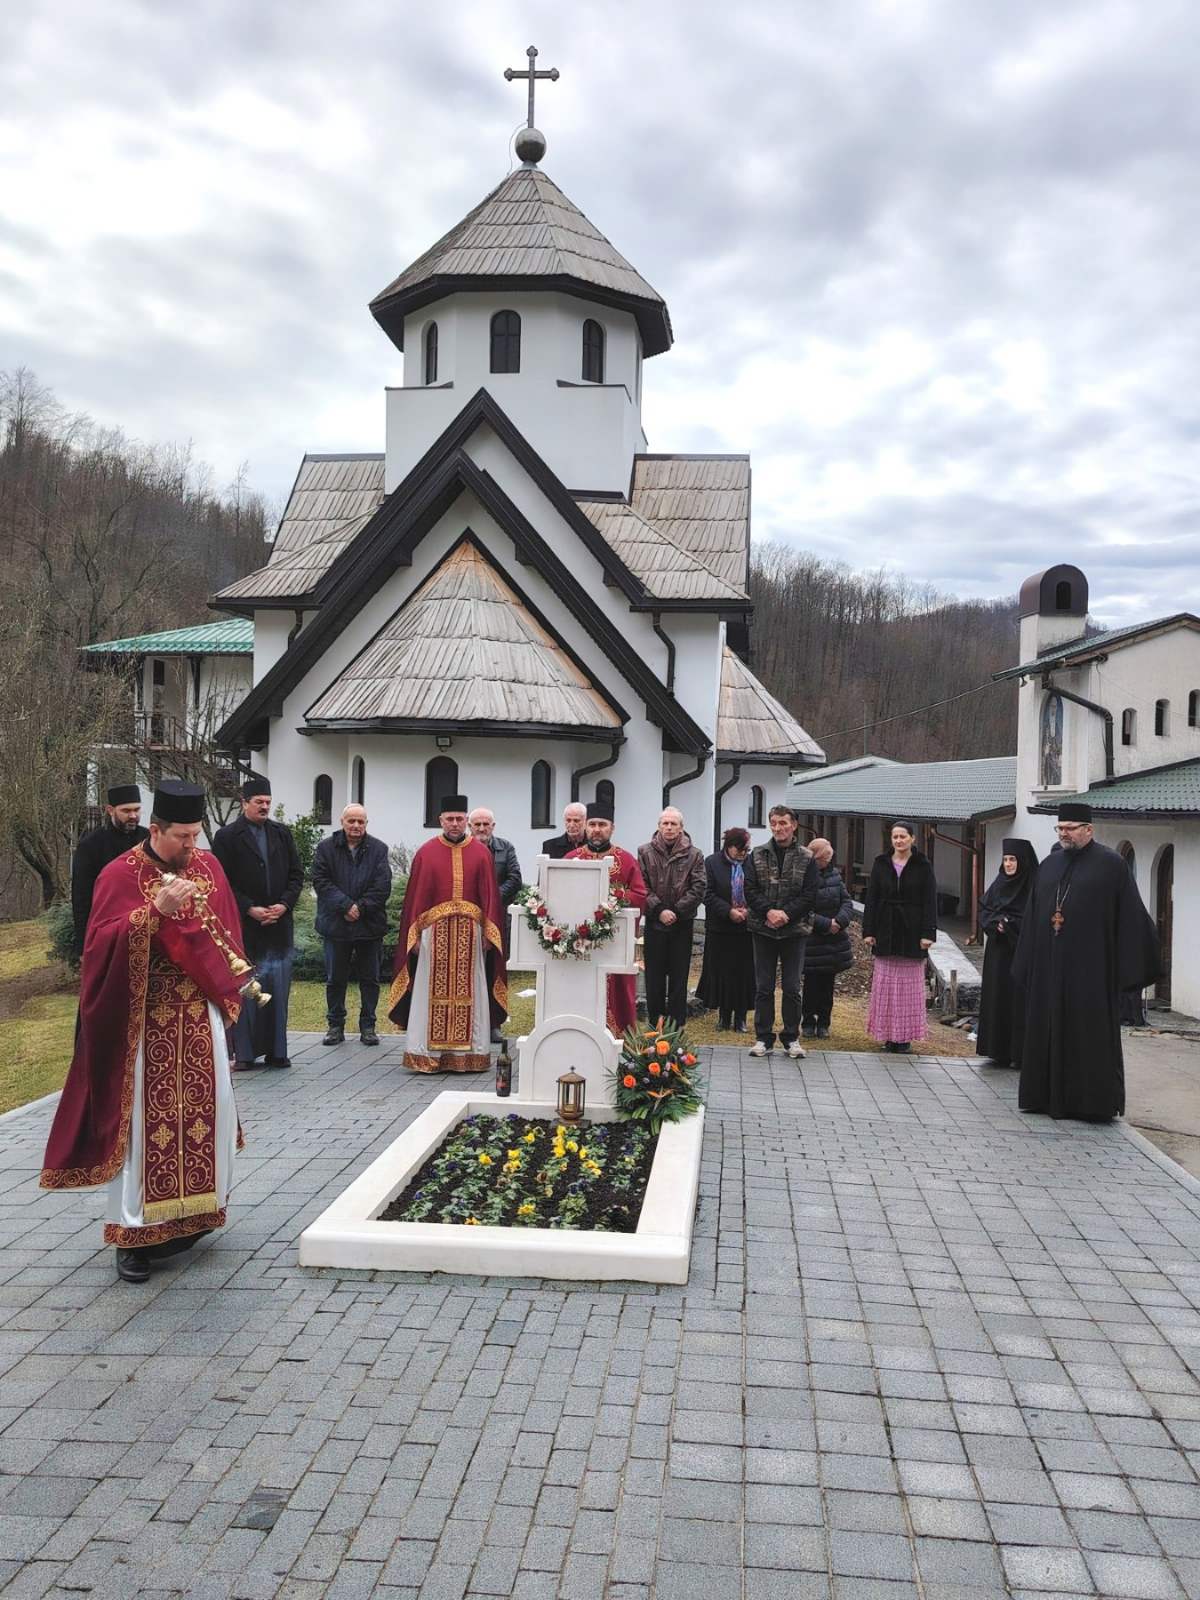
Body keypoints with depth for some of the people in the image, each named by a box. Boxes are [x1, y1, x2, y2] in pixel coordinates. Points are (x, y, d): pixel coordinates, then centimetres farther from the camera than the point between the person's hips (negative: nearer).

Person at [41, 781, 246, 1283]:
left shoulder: (208, 866, 5)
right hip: (145, 1020, -5)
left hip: (200, 1013, 5)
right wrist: (156, 910, -30)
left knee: (210, 1108, 6)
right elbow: (102, 943, -18)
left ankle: (191, 1212, 22)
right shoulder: (121, 875, -10)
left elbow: (226, 932, 13)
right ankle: (134, 1232, 8)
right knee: (144, 1116, -2)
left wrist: (228, 993, 6)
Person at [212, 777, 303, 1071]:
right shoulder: (227, 836, -1)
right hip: (244, 926, -4)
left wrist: (284, 905, -4)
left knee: (278, 988, 6)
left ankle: (276, 1051, 14)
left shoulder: (282, 834, 11)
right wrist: (250, 909, -12)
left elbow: (296, 875, 11)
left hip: (279, 923, 4)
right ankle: (245, 1053, 6)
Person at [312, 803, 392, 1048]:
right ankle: (335, 1025, 19)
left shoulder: (378, 849, 2)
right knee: (335, 979, 8)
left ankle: (368, 1026, 17)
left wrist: (361, 908, -14)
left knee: (370, 979, 7)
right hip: (336, 924, 0)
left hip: (370, 924, 0)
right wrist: (346, 904, -16)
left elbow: (382, 885, -5)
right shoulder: (326, 847, 2)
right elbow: (321, 881, -6)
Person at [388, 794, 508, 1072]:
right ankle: (428, 1055, 6)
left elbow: (490, 895, 5)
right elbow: (416, 896, 3)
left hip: (471, 932, 1)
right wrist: (415, 935, -2)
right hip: (434, 931, 0)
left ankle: (468, 1054, 10)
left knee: (469, 994, 3)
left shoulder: (481, 853, 6)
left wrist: (488, 933, -2)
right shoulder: (426, 853, 4)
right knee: (431, 994, 1)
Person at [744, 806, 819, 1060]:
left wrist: (785, 914, -16)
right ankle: (763, 1037, 14)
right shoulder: (757, 856, 4)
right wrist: (769, 911, -16)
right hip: (763, 929, 1)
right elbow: (750, 891, -1)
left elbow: (809, 895, -5)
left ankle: (791, 1037, 16)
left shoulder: (806, 858, 1)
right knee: (763, 986, 6)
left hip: (794, 930, -1)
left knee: (792, 987, 5)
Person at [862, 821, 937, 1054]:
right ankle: (888, 1034, 9)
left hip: (911, 931, -2)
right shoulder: (881, 864, 6)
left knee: (909, 983, 1)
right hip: (886, 931, 2)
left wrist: (928, 933, -10)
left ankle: (905, 1036, 6)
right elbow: (870, 899, 5)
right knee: (885, 982, 2)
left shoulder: (923, 866, 1)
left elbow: (930, 901, -2)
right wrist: (868, 930, 0)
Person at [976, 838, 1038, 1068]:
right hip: (998, 953, 5)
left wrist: (1008, 923, -13)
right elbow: (983, 911, 11)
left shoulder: (1034, 886, -8)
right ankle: (999, 1050, 13)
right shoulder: (998, 884, 9)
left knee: (1019, 1000, -4)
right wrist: (997, 922, -7)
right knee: (997, 998, 6)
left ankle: (1019, 1052, 3)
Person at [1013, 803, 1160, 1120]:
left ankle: (1095, 1102, 9)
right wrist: (1027, 963, 11)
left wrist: (1130, 967, -9)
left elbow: (1130, 916, -5)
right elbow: (1032, 916, 15)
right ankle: (1049, 1094, 19)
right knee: (1047, 1031, 9)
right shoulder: (1049, 865, 12)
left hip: (1090, 967, -5)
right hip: (1049, 967, 5)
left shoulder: (1111, 864, -4)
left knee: (1091, 1033, 0)